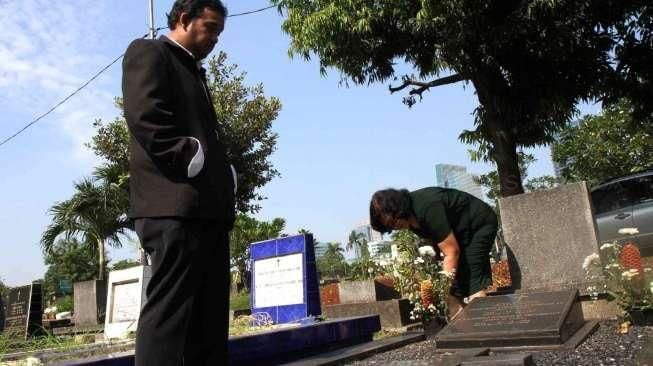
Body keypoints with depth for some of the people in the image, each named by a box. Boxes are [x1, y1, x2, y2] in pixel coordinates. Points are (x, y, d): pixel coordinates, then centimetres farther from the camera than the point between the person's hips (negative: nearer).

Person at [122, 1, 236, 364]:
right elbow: (146, 117, -12)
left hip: (207, 208, 9)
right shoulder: (148, 52, 5)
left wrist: (225, 175, 11)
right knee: (169, 314, -10)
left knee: (210, 318, 7)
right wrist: (191, 160, -15)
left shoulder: (195, 73, 30)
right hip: (176, 205, -9)